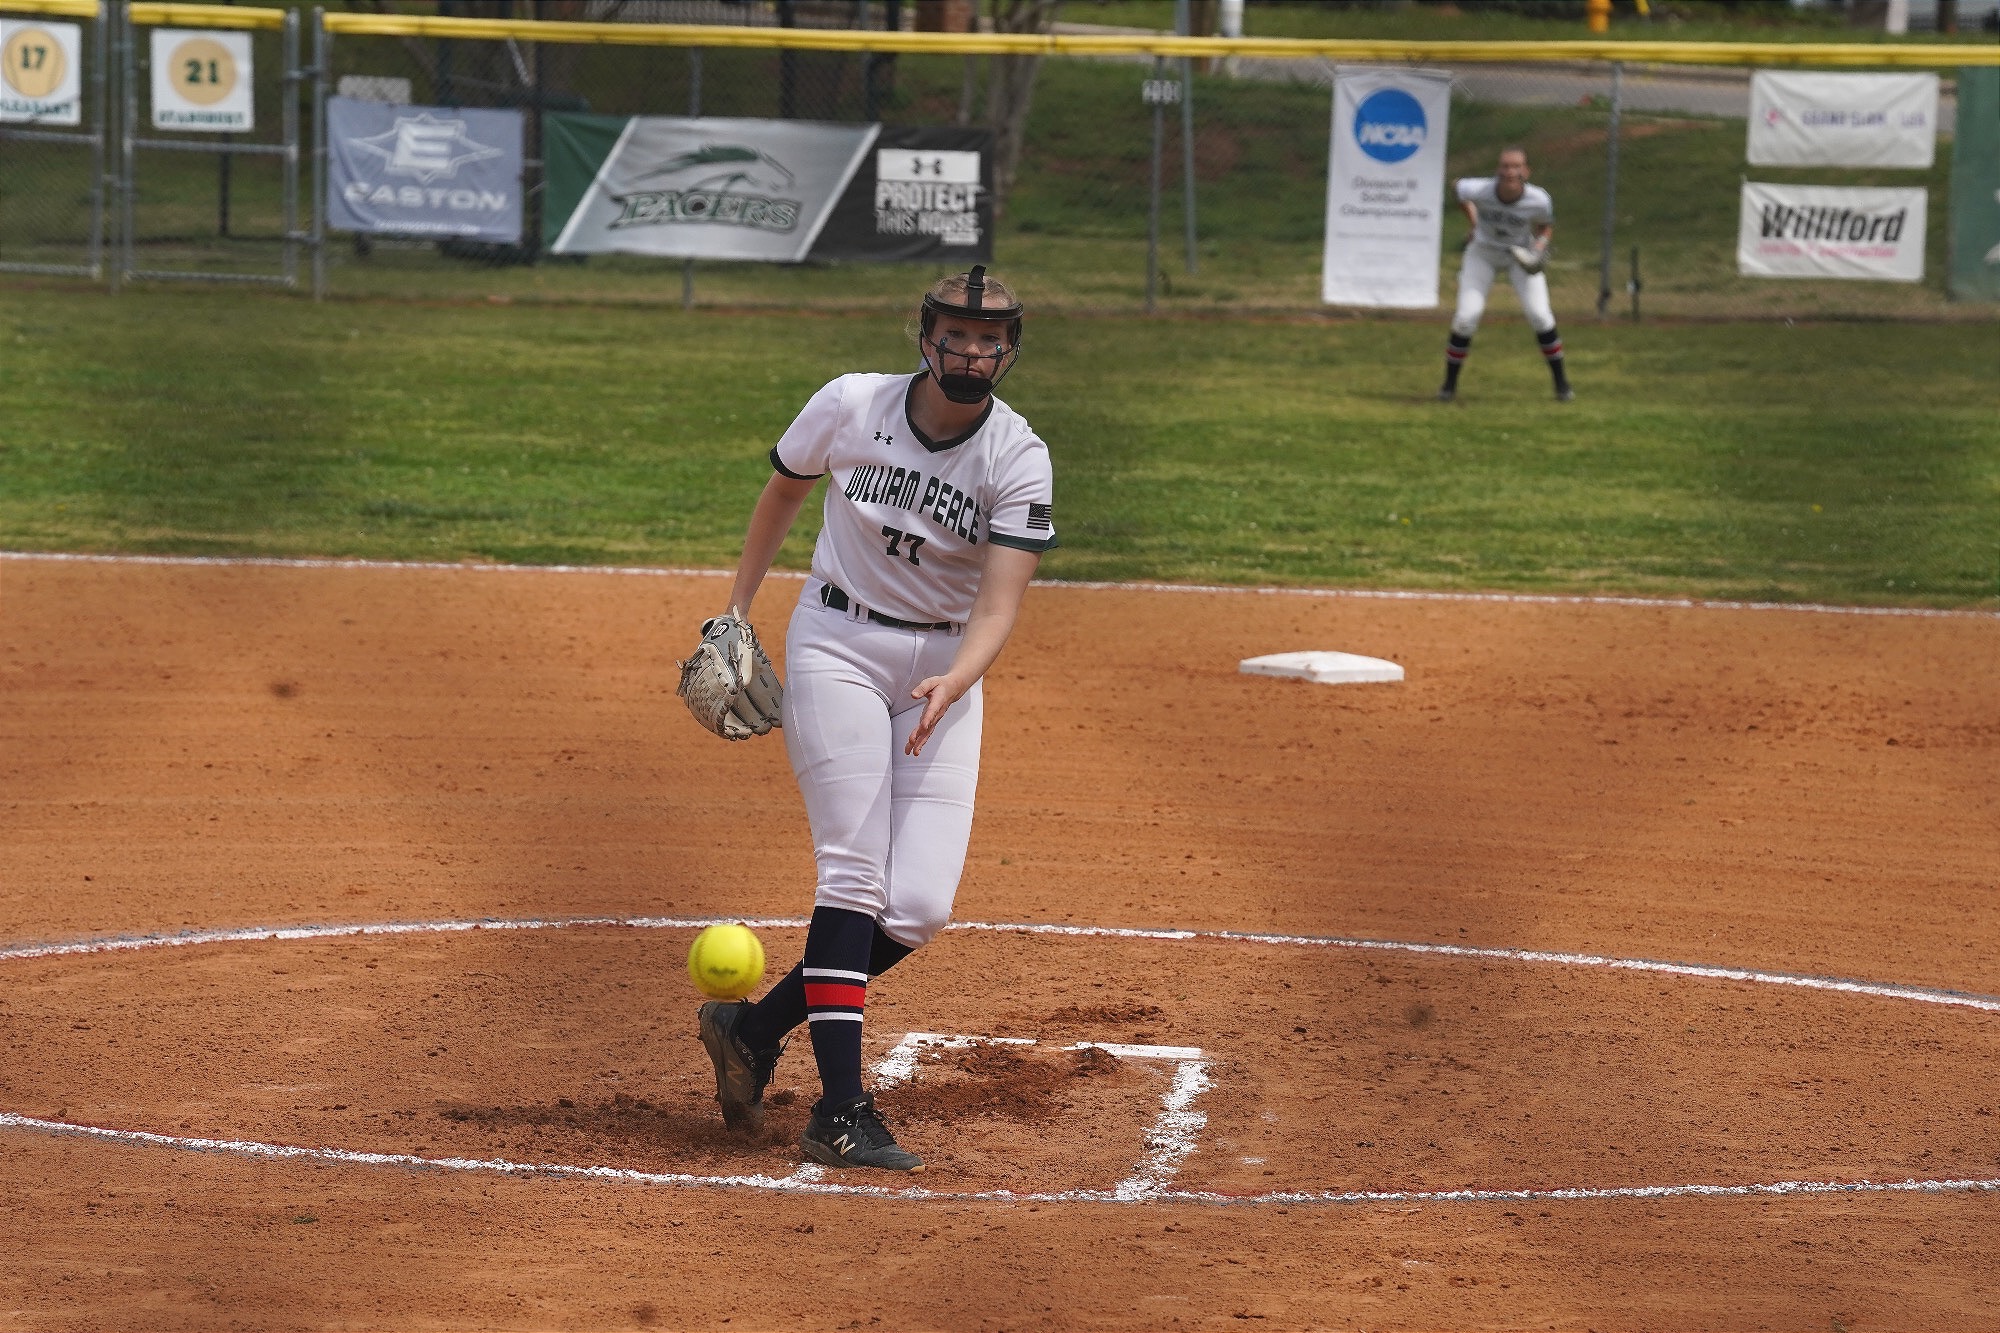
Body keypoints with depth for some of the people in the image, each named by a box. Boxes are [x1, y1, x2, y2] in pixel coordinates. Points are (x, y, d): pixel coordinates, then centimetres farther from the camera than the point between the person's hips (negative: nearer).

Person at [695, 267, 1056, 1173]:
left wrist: (952, 683, -37)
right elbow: (784, 490, 12)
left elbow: (998, 607, -18)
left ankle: (755, 1027, 11)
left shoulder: (1020, 461, -10)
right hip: (837, 645, -2)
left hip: (947, 664, 2)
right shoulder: (851, 406, -8)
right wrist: (737, 610, 13)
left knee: (921, 907, -9)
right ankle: (841, 1111, -18)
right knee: (855, 879, -16)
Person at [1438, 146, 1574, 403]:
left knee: (1540, 316, -9)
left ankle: (1561, 382, 8)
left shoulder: (1539, 201, -29)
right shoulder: (1479, 191, -31)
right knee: (1466, 316, -12)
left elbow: (1546, 226, -5)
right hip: (1482, 254, 0)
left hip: (1521, 255, 0)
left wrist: (1539, 249, -23)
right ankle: (1449, 384, 6)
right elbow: (1460, 187, -5)